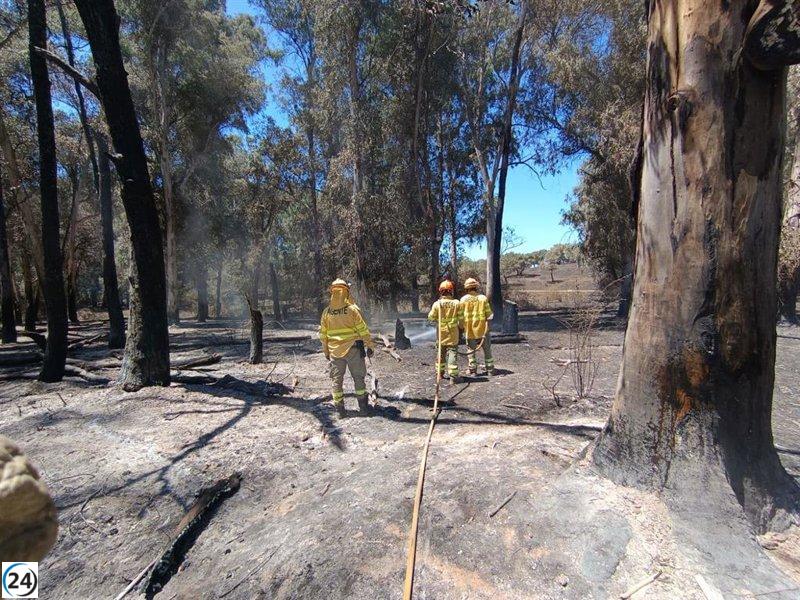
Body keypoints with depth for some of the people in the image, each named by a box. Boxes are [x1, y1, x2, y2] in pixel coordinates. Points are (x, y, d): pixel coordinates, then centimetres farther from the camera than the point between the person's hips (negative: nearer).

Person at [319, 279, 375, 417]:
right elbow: (363, 330, -9)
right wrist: (369, 346, 0)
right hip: (353, 349, -2)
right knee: (358, 377, 10)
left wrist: (326, 351, 17)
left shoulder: (326, 312, 1)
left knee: (336, 380, 12)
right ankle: (363, 407, 14)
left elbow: (323, 334, 7)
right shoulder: (352, 309, -10)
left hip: (335, 351, 2)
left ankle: (339, 408, 15)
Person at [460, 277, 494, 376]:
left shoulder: (463, 299, -4)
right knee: (487, 350, 12)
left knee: (471, 350, 11)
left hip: (469, 330, 0)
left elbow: (460, 316, -2)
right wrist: (488, 324, 10)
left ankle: (473, 371, 13)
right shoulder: (483, 298, -5)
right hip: (482, 329, 0)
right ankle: (490, 370, 16)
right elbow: (488, 314, -4)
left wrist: (462, 328, 10)